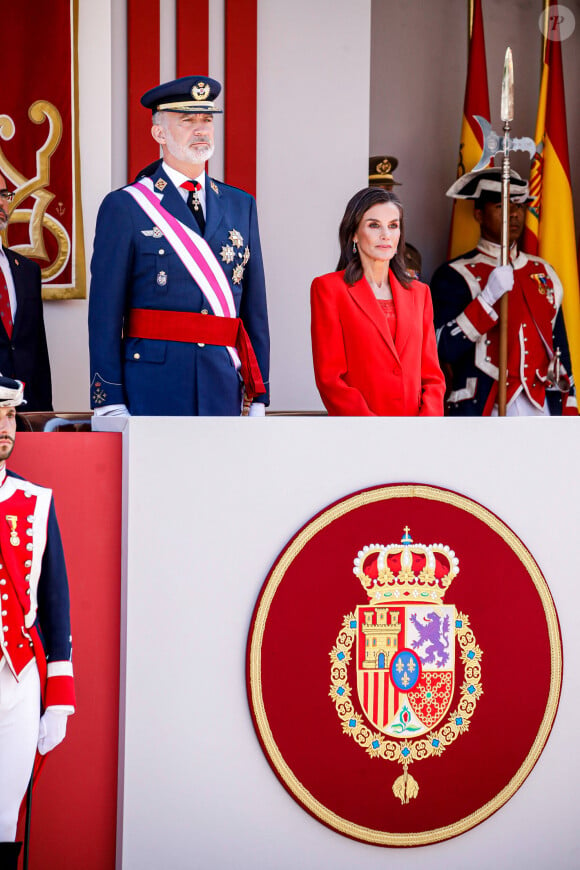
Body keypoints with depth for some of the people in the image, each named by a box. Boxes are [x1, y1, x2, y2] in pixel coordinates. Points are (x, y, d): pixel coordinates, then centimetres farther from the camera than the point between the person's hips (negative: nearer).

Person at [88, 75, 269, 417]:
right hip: (153, 387, -4)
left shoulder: (241, 205, 14)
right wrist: (110, 404, -8)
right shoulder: (124, 207, 0)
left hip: (225, 389, 4)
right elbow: (105, 314, -3)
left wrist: (259, 395, 9)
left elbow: (255, 306, 13)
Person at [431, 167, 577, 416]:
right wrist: (489, 297, -20)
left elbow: (559, 348, 19)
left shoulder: (544, 273, 16)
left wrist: (568, 412, 13)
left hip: (541, 411, 5)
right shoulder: (454, 276, -1)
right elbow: (443, 350, -13)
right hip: (481, 413, -5)